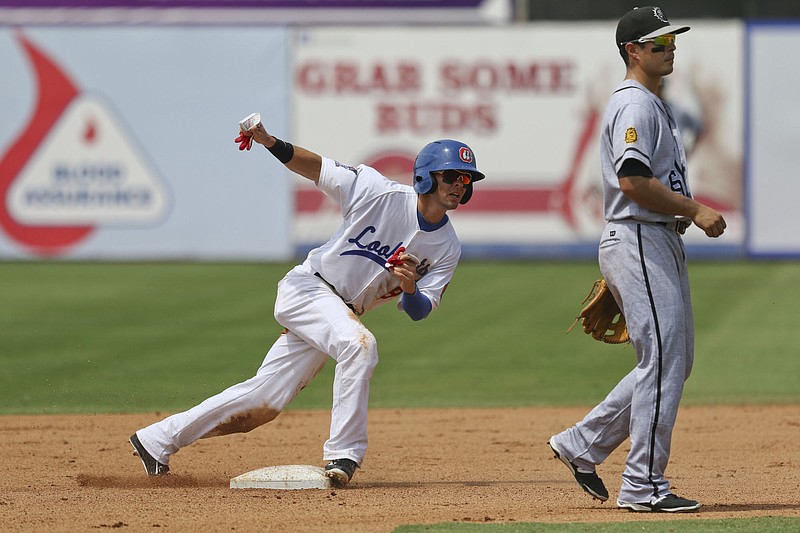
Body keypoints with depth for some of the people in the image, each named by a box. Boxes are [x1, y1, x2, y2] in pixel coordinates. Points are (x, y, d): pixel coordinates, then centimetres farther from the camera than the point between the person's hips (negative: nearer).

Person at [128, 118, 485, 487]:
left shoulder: (447, 249, -5)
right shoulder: (380, 193, -17)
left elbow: (418, 312, -8)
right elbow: (315, 167, -10)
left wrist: (410, 288, -31)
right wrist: (270, 142, -26)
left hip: (343, 313, 5)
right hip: (306, 287, -5)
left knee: (264, 401, 5)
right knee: (359, 343, -34)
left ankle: (158, 439, 17)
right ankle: (343, 455, -29)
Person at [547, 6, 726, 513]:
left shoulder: (653, 105, 21)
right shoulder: (634, 104, -12)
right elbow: (632, 181, -22)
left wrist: (681, 214, 10)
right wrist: (694, 210, -17)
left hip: (662, 241, 10)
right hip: (639, 242, -10)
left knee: (673, 360, 13)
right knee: (664, 360, -11)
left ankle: (582, 443, 19)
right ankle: (644, 486, -8)